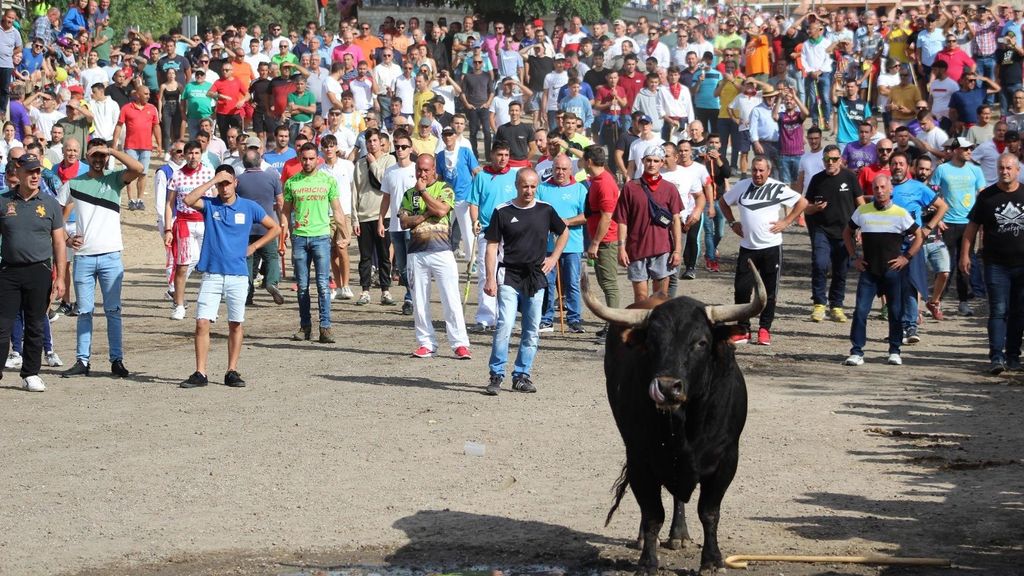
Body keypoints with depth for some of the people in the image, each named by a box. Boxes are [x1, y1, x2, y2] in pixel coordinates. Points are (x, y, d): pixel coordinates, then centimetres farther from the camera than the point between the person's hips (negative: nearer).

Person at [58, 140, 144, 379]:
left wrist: (112, 150, -11)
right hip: (83, 256, 1)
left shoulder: (114, 179, 6)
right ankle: (82, 361, 7)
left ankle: (117, 360, 3)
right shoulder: (73, 184, 8)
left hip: (111, 255, -1)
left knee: (113, 310, 1)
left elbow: (138, 169, -13)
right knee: (84, 311, 5)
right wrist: (67, 238, -7)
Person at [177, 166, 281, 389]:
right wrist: (213, 181, -15)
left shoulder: (249, 207, 4)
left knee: (235, 324, 6)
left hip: (238, 276, 1)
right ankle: (200, 373, -4)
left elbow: (275, 228, 14)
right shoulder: (209, 205, 2)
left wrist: (253, 247, 6)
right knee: (202, 323, -7)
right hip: (212, 275, -1)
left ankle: (232, 372, 14)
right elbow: (188, 200, -19)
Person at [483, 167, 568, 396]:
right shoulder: (503, 212, -1)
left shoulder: (545, 211, 6)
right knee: (504, 326, -15)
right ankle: (496, 375, -9)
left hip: (536, 279, 3)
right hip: (510, 277, -3)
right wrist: (490, 278, -9)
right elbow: (492, 246, -1)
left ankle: (522, 375, 16)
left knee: (531, 332, 6)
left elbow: (564, 232, 23)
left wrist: (553, 258, 12)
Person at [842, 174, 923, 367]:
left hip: (893, 270, -1)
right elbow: (847, 233, 18)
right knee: (860, 310, -7)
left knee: (896, 312, 5)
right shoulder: (862, 211, 3)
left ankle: (894, 351, 16)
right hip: (868, 270, 1)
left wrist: (906, 257, -2)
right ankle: (856, 352, -4)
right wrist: (854, 257, 9)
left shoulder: (900, 213, -1)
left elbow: (918, 237, 7)